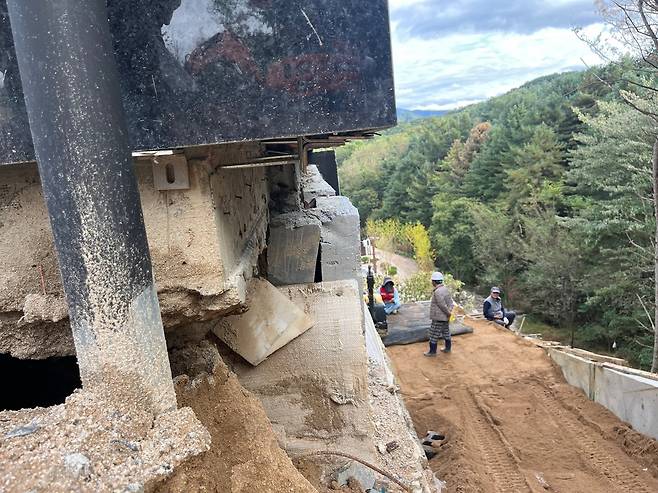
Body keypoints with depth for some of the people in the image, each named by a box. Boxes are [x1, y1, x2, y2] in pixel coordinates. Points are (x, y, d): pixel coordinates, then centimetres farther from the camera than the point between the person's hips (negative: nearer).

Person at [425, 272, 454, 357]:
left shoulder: (437, 292, -24)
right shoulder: (445, 289, 6)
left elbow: (443, 305, -24)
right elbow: (451, 302, 7)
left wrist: (448, 313, -11)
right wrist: (450, 311, -3)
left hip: (439, 318, -9)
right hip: (445, 317, 9)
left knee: (434, 334, 2)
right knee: (446, 332, 19)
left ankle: (432, 351, 10)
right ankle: (448, 348, 31)